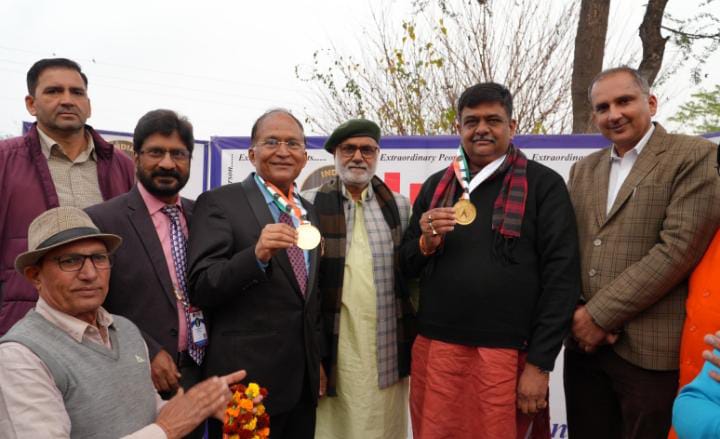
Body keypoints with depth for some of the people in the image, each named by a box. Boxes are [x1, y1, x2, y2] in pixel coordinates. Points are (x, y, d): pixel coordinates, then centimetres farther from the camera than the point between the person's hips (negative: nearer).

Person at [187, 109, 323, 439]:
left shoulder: (308, 212, 11)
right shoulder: (219, 203, -8)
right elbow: (200, 290, -14)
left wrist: (318, 362, 16)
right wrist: (257, 255, -29)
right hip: (247, 380, -6)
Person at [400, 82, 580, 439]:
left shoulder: (543, 184, -2)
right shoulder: (436, 186, 10)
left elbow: (561, 275, -6)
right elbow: (408, 266, 14)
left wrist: (540, 362, -9)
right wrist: (425, 244, -8)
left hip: (507, 356, -3)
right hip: (435, 350, 4)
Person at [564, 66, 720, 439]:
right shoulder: (583, 170, 13)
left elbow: (679, 248, -15)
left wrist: (600, 315, -14)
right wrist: (578, 313, -8)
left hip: (650, 349, -5)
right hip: (585, 340, 5)